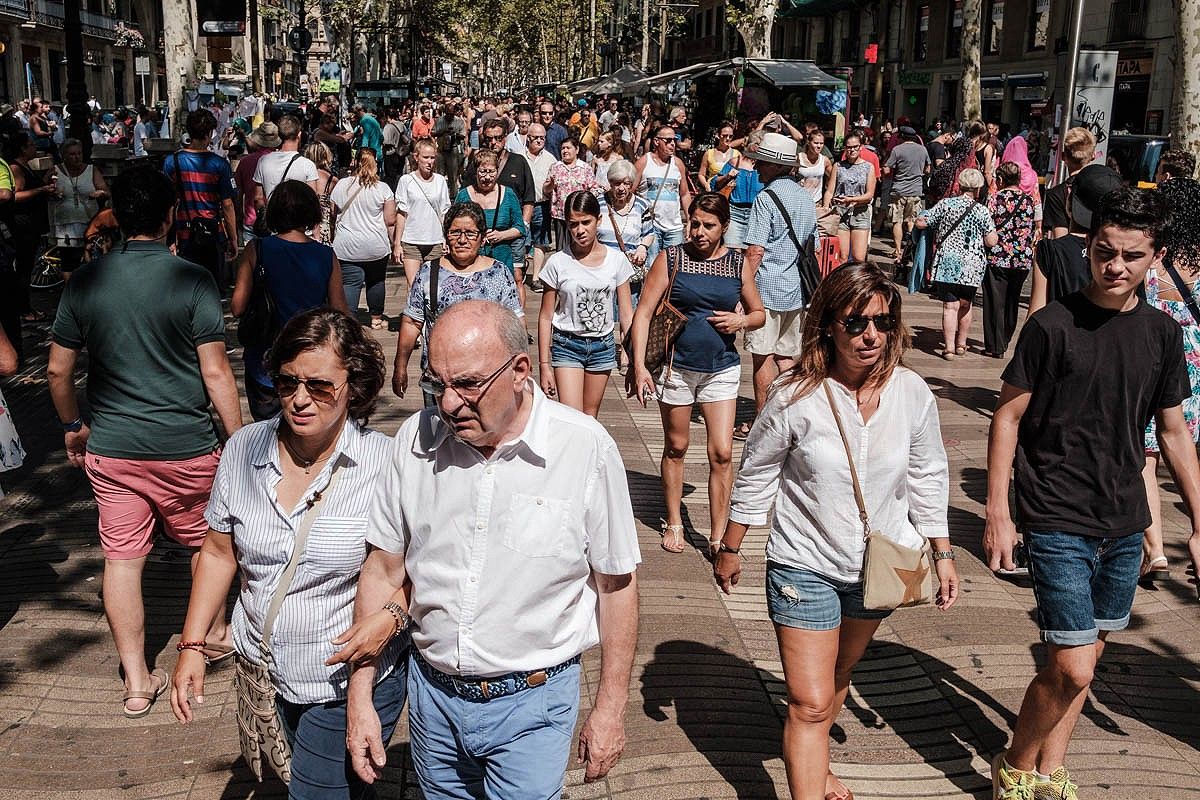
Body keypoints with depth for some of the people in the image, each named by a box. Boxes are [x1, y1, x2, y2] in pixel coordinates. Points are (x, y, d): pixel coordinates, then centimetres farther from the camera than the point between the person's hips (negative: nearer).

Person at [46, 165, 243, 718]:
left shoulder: (85, 281, -2)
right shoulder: (192, 280, -13)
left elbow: (58, 370, 4)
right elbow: (215, 372, -15)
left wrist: (72, 426, 21)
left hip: (110, 447, 3)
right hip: (185, 445, -2)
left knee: (121, 557, 10)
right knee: (203, 542, 20)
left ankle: (137, 682, 18)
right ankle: (213, 633, 41)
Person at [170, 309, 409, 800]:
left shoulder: (384, 464, -17)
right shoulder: (243, 450, -5)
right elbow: (219, 552, 7)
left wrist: (391, 617, -25)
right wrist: (192, 645, 5)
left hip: (349, 683, -5)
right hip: (262, 673, 5)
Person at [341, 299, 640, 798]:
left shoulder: (586, 449, -17)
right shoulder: (416, 439, -7)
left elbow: (617, 584, -8)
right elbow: (383, 572, 1)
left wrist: (610, 709, -2)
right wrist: (360, 698, 1)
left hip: (531, 703, -3)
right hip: (432, 694, 4)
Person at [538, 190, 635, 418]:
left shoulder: (616, 260, -3)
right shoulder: (558, 263, -8)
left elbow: (626, 315, 1)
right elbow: (546, 317, -3)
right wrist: (544, 365, -4)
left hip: (603, 345, 2)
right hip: (567, 345, -2)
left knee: (590, 416, 12)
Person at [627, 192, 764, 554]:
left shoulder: (738, 264, 4)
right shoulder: (671, 258, -4)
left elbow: (759, 313, 14)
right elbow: (643, 313, -6)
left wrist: (741, 321, -9)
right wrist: (639, 365, -14)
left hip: (722, 368, 1)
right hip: (676, 366, -1)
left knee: (722, 453, -4)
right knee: (676, 448, 12)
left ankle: (717, 536, 5)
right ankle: (674, 523, 29)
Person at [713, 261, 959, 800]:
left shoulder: (913, 394, -11)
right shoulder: (795, 397, -20)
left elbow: (928, 478, 3)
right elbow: (755, 477, -7)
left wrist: (942, 554, 7)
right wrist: (729, 549, 1)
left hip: (880, 567, 4)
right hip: (805, 567, -4)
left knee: (839, 677, 26)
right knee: (809, 703, -5)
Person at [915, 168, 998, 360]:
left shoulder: (946, 204, -2)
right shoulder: (981, 210, -4)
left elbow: (920, 223, 1)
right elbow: (991, 242, -4)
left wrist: (921, 217, 23)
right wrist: (997, 237, 17)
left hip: (948, 263, 0)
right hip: (972, 266, 1)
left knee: (950, 305, -1)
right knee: (966, 304, 17)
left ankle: (949, 348, -4)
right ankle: (961, 344, 29)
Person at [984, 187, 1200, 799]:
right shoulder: (1053, 325, -11)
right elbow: (1007, 416, -8)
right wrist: (998, 514, -11)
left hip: (1124, 524, 5)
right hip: (1057, 523, -5)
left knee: (1086, 654, 14)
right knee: (1072, 668, -7)